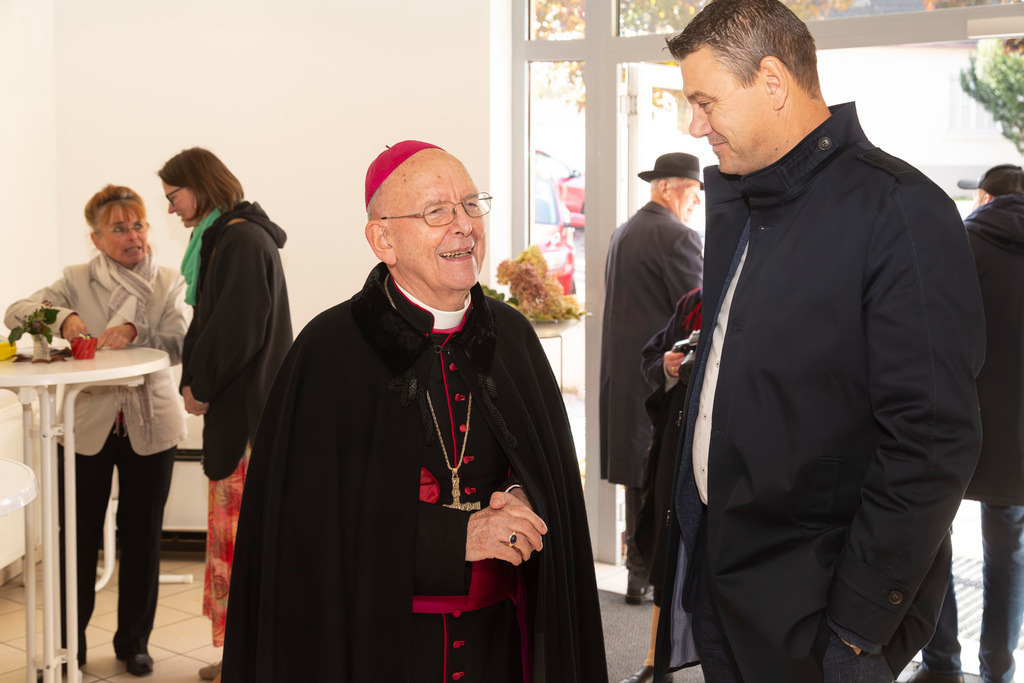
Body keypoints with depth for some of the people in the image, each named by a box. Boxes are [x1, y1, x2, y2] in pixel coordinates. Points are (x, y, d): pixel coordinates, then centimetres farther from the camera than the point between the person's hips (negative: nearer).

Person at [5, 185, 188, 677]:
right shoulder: (78, 281, 5)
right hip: (87, 424, 0)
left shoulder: (169, 284, 5)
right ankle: (69, 641, 21)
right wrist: (62, 318, -25)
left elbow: (181, 344, -10)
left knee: (142, 537, 7)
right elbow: (16, 313, -6)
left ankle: (133, 641, 23)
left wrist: (134, 332, -27)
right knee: (80, 535, 4)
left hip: (150, 425, 1)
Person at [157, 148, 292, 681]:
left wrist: (199, 386, -10)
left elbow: (237, 330, -22)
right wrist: (196, 382, 9)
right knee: (236, 530, 13)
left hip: (246, 409, -10)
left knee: (241, 533, -5)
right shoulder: (227, 237, 16)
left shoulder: (241, 241, -15)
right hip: (236, 406, 10)